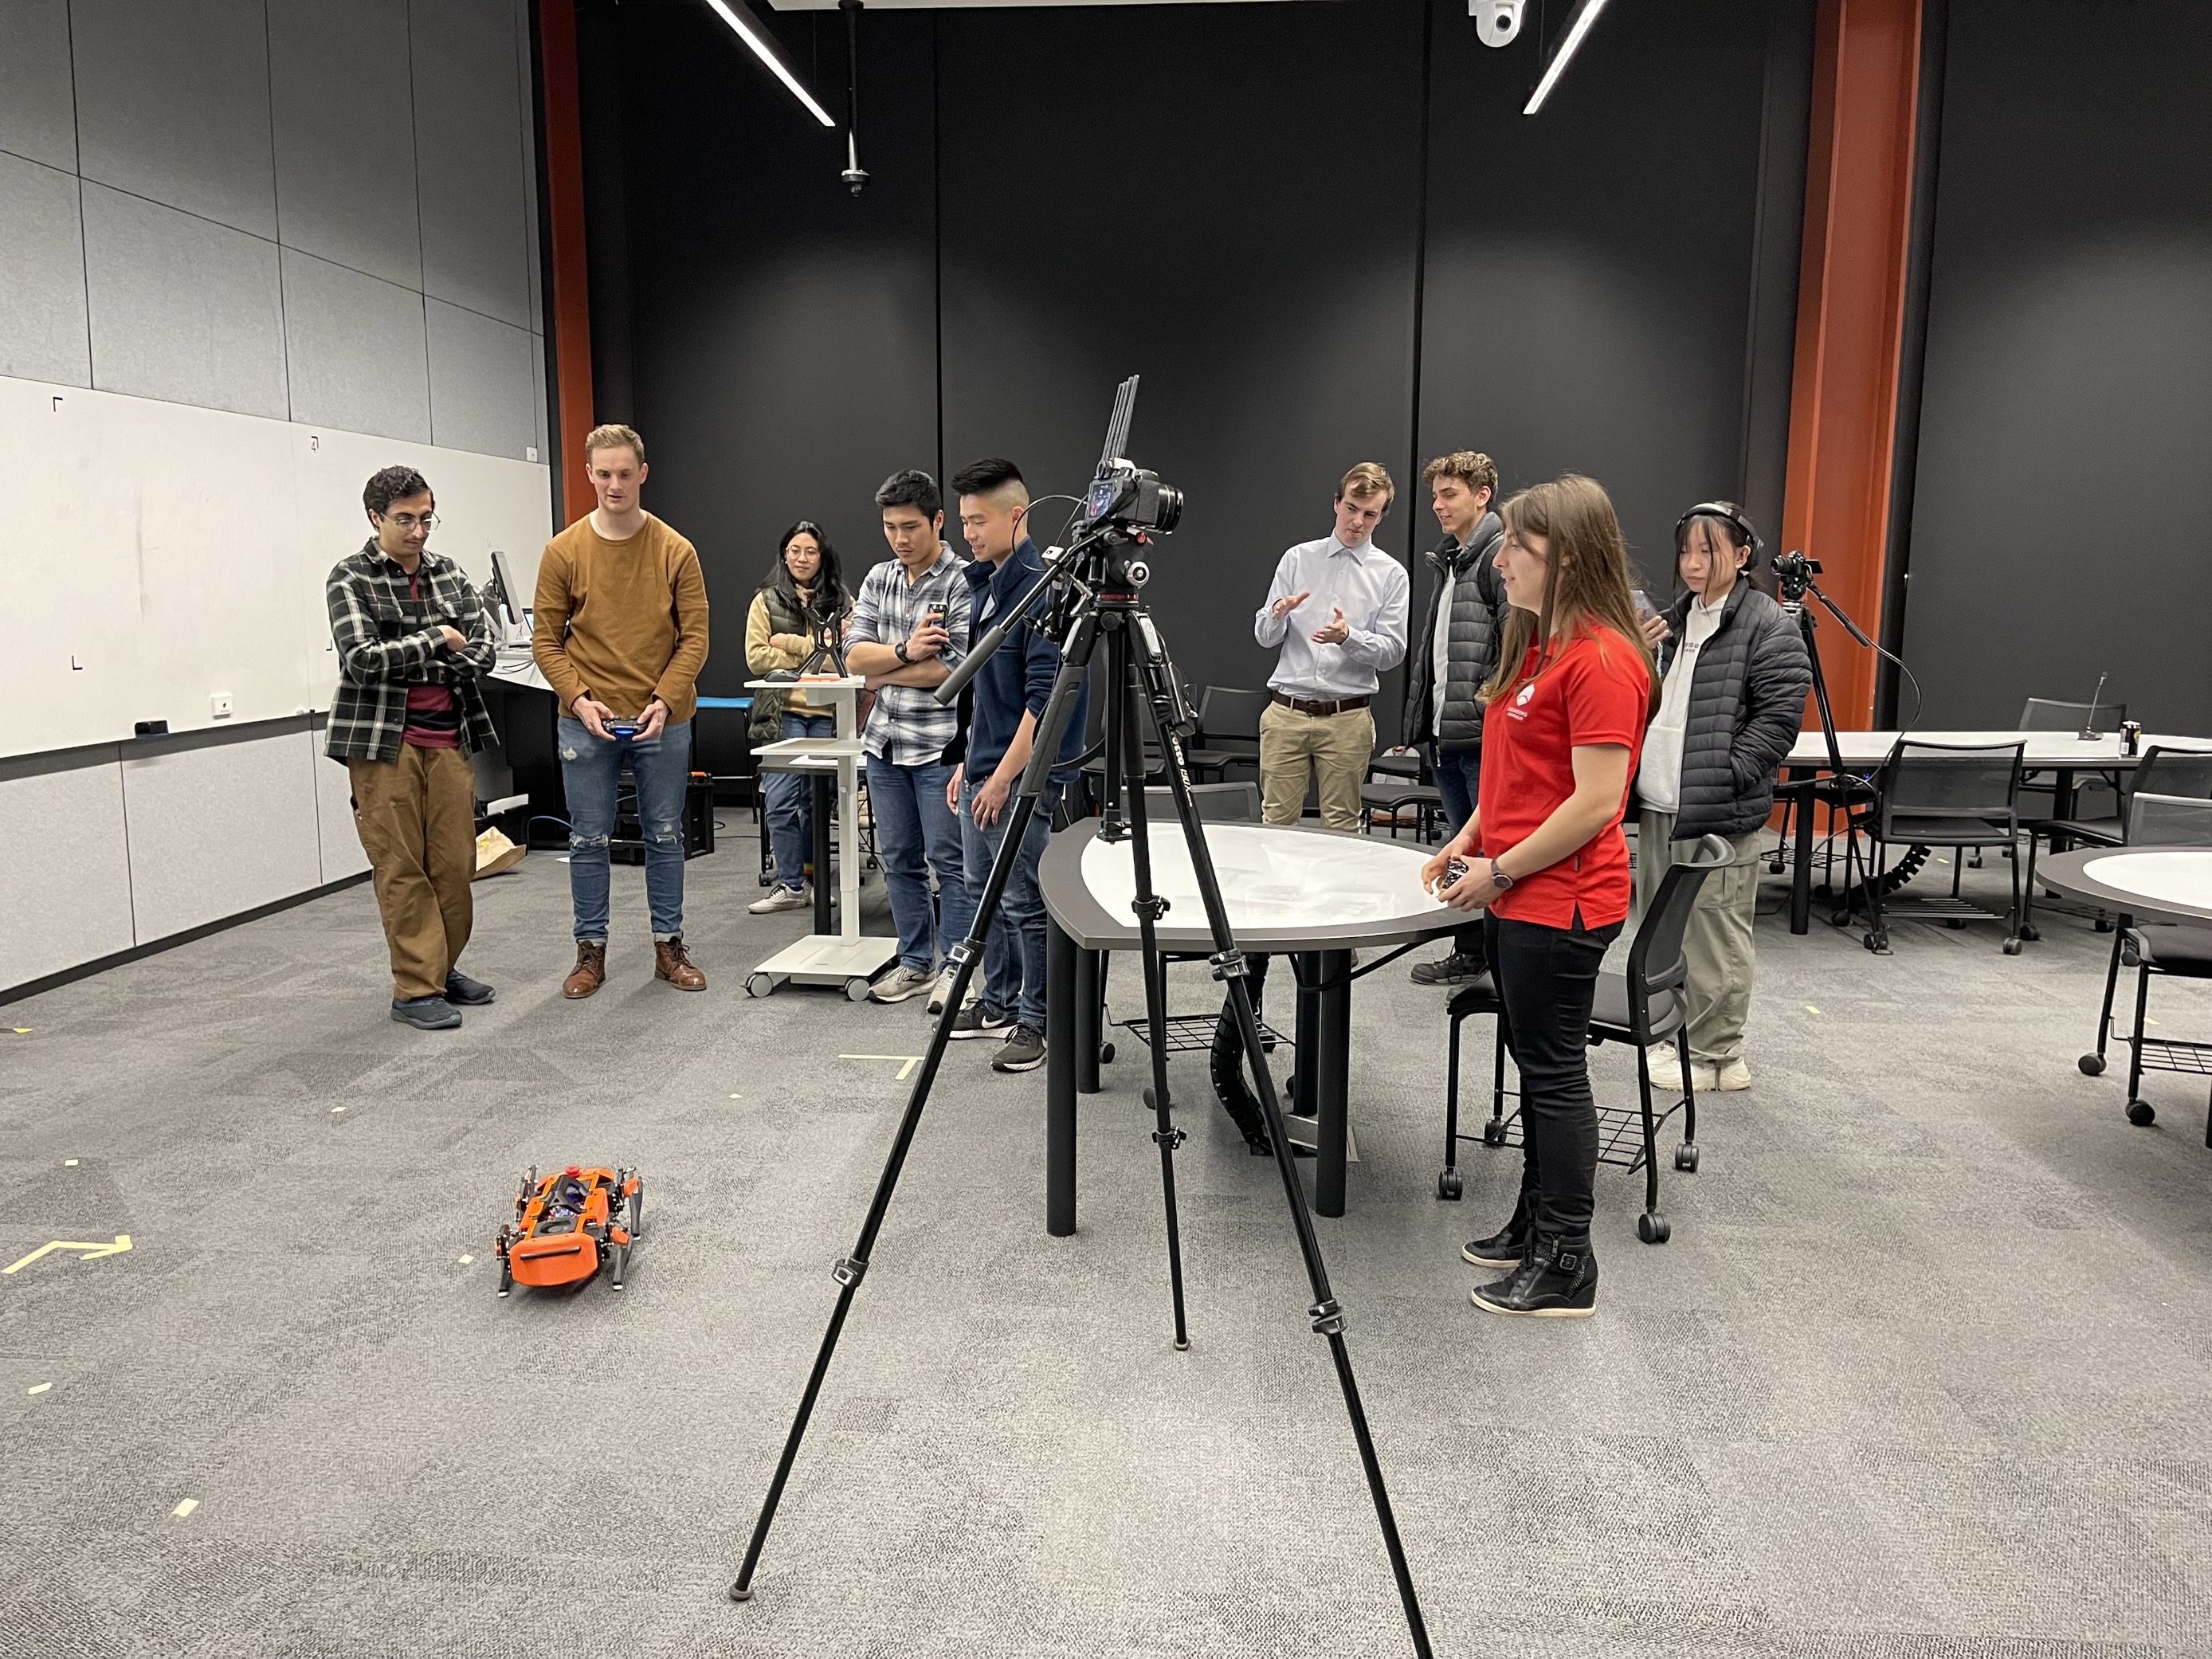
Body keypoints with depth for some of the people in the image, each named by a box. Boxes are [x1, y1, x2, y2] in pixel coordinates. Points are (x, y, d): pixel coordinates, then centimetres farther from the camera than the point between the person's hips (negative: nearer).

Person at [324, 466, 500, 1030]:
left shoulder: (448, 571, 11)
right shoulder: (350, 578, -3)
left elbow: (484, 644, 5)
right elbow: (362, 658, -14)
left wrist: (442, 669, -12)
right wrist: (436, 642, -8)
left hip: (450, 737, 5)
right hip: (384, 740, -4)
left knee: (456, 861, 7)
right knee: (401, 867, -1)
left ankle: (443, 966, 23)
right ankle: (415, 988, 6)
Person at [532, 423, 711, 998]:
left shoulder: (676, 551, -1)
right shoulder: (563, 552, -1)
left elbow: (694, 637, -1)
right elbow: (546, 640, 1)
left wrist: (665, 701, -13)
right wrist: (578, 700, -12)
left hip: (663, 720, 0)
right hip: (586, 721, 0)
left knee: (665, 837, 9)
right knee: (588, 840, 7)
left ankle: (669, 947, 21)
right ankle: (591, 951, 19)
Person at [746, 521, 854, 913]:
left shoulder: (841, 602, 12)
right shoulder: (767, 600, 9)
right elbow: (757, 656, -1)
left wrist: (791, 642, -7)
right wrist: (813, 659, -7)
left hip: (828, 714, 1)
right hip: (783, 713, -1)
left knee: (818, 801, 6)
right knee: (782, 801, -7)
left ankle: (812, 880, 16)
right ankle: (790, 885, 0)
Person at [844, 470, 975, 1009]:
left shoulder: (964, 583, -11)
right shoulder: (878, 579, 10)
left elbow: (955, 668, -19)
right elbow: (854, 655, 2)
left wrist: (885, 673, -7)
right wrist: (905, 652, -17)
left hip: (941, 745, -7)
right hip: (886, 742, 7)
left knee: (949, 859, -1)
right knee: (898, 859, 13)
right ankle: (915, 963, 24)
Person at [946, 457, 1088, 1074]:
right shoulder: (985, 584, 12)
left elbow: (1043, 697, -21)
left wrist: (1004, 776, -20)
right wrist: (968, 763, 19)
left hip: (1022, 778, -9)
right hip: (983, 771, 9)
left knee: (1026, 902, -1)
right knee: (984, 895, 17)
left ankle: (1038, 1022, 11)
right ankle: (1000, 1003, 30)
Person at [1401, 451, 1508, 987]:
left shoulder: (1501, 556, -9)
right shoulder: (1449, 562, 20)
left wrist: (1486, 701, -17)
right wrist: (1421, 720, 20)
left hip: (1484, 737, -9)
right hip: (1446, 736, 9)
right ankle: (1469, 952, 23)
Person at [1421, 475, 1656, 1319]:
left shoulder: (1601, 660, -19)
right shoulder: (1535, 642, 12)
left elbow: (1596, 800, -22)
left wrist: (1501, 870, -15)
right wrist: (1471, 838, 8)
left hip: (1560, 904, -10)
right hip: (1517, 897, 10)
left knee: (1555, 1074, 0)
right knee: (1535, 1065, 18)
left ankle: (1566, 1267, 13)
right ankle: (1534, 1227, 32)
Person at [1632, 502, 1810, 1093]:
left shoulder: (1767, 624, -6)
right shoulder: (1673, 621, 18)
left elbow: (1780, 715, -12)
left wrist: (1725, 774, -18)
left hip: (1718, 812, -8)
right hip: (1657, 805, 8)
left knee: (1714, 935, -2)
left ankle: (1716, 1056, 9)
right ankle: (1676, 1039, 28)